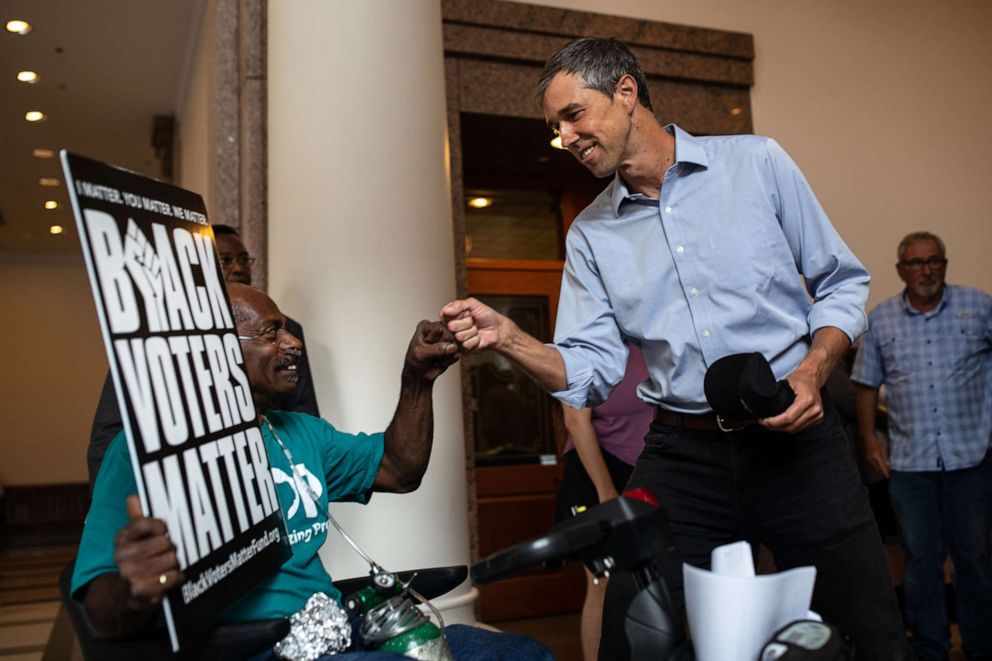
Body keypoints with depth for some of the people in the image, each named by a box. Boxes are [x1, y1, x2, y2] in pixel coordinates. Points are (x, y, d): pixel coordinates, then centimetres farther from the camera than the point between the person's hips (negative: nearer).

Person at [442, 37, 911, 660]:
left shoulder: (756, 162, 2)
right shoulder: (591, 235, 8)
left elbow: (841, 282, 6)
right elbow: (591, 371, 3)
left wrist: (812, 371, -11)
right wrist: (506, 337, -14)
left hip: (795, 439, -1)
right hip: (680, 459, 2)